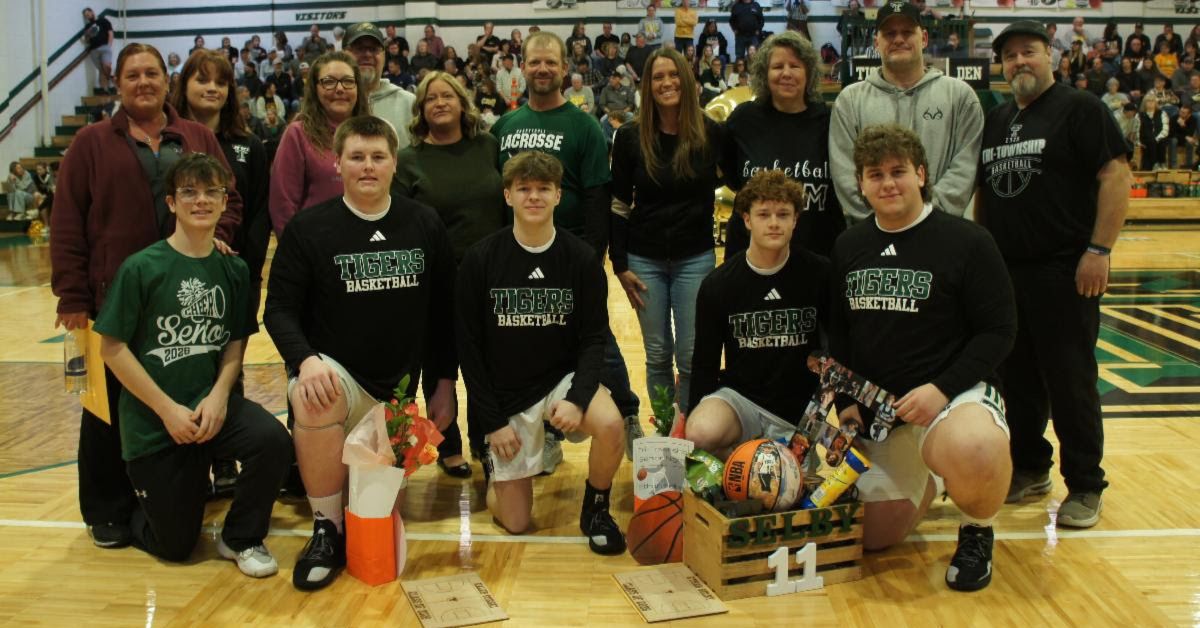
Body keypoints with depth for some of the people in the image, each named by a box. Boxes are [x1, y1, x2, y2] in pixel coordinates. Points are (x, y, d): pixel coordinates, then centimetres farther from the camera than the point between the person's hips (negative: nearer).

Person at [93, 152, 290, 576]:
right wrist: (168, 409, -14)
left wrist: (218, 395, -13)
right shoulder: (142, 268, -11)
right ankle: (142, 503, 39)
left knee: (272, 439, -29)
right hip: (153, 422, -2)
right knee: (175, 545, 2)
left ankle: (242, 539, -2)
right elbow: (112, 348, -10)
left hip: (212, 404, 3)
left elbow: (236, 342, 5)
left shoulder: (233, 269, 0)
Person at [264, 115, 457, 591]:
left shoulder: (425, 225, 1)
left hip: (398, 391, 3)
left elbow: (443, 310, 8)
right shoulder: (309, 228, -6)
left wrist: (444, 383, 7)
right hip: (335, 378, -2)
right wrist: (305, 360, -26)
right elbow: (280, 309, -7)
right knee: (310, 396, -39)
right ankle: (328, 531, -21)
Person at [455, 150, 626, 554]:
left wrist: (577, 397, -22)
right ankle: (495, 466, 35)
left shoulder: (581, 258, -6)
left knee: (611, 425, -32)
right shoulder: (481, 260, -9)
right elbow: (468, 346, -5)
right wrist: (493, 421, -8)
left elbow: (594, 338, -5)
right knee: (515, 522, 1)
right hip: (504, 393, -1)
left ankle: (595, 510, -2)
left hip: (563, 377, 1)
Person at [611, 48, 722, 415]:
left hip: (695, 258, -1)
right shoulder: (630, 137, -2)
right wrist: (620, 265, -2)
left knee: (692, 357, 1)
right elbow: (619, 205, 2)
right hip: (645, 260, 1)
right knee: (657, 355, 8)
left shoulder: (710, 133, -4)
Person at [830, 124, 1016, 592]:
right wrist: (847, 402, 3)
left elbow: (999, 329, -9)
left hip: (954, 393, -5)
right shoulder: (848, 246, 7)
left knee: (973, 453, -41)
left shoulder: (967, 241, -9)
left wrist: (942, 388, -21)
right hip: (876, 404, 5)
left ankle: (977, 533, -5)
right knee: (870, 535, 5)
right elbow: (837, 332, 13)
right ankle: (923, 484, 39)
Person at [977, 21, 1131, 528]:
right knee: (1017, 378, 13)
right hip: (1004, 272, 6)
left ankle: (1085, 487, 11)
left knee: (1070, 381, -1)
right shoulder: (995, 121, 15)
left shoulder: (1081, 110, -4)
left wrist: (1099, 250, -18)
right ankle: (1029, 469, 29)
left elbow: (1116, 176, -11)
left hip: (1065, 272, -6)